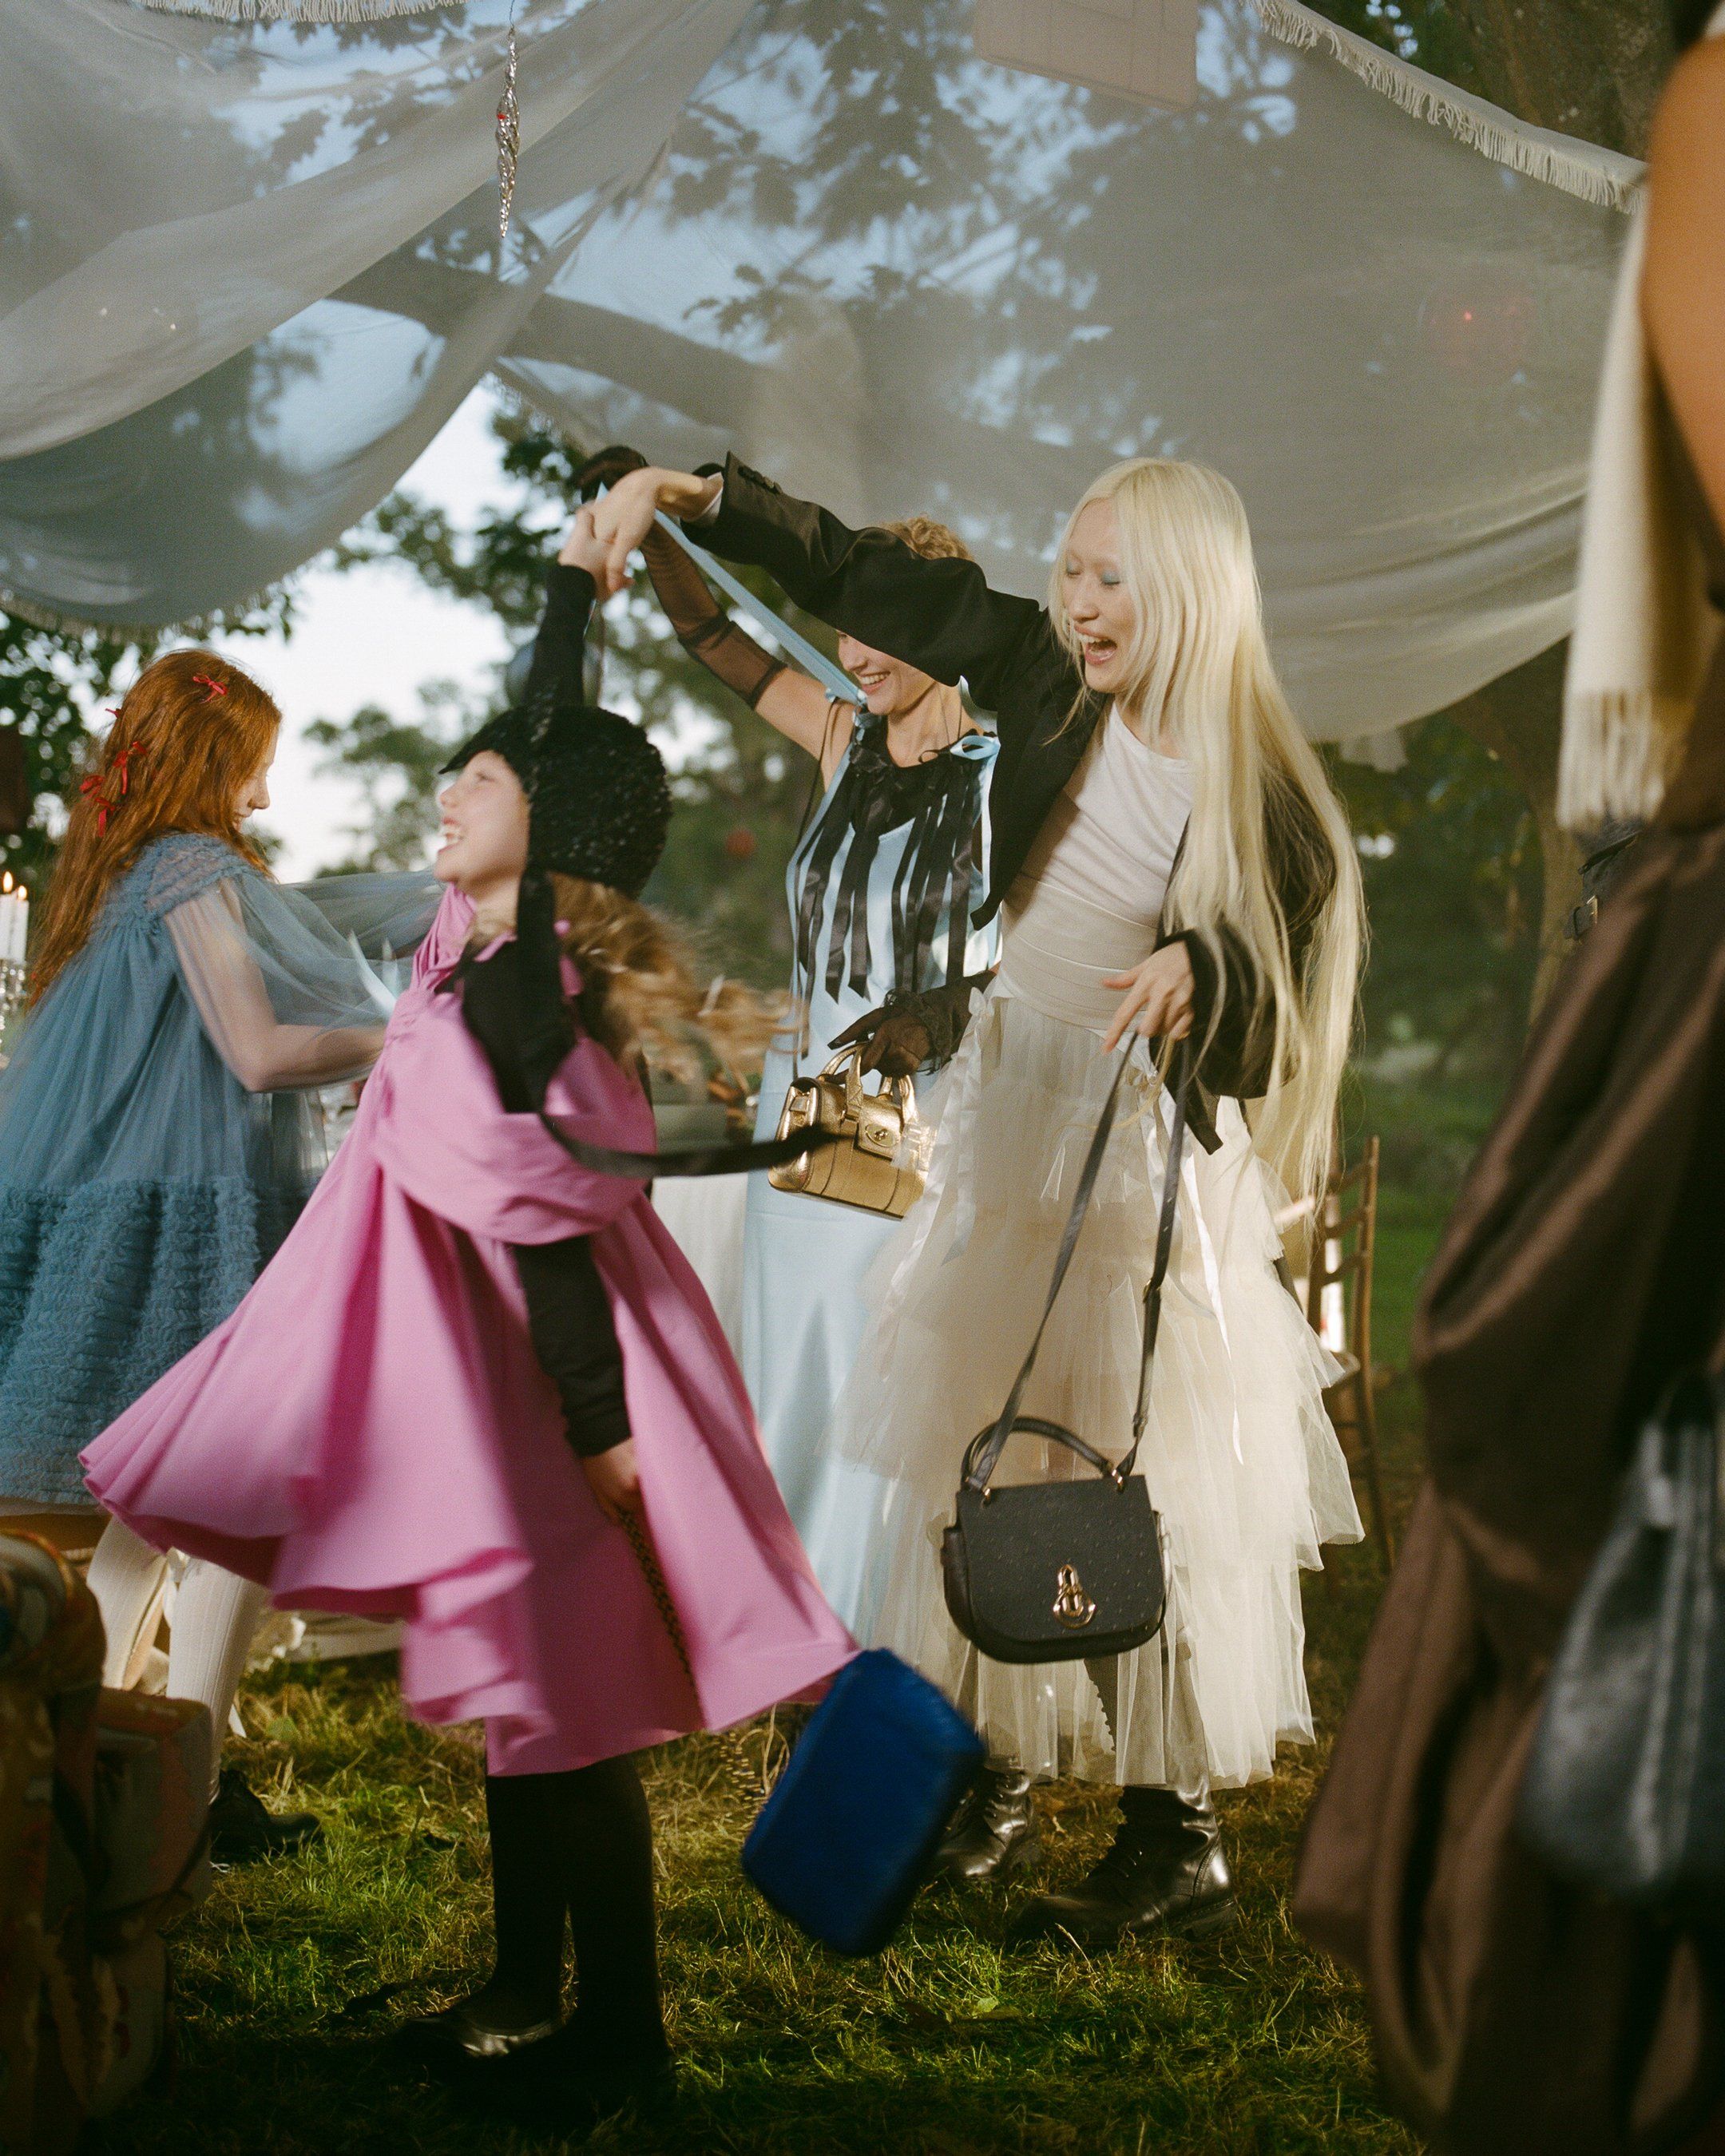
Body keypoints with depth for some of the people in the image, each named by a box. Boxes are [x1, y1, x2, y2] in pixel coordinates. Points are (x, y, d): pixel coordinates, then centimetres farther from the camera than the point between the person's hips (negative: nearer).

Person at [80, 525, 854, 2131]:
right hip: (500, 1365, 9)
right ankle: (530, 1998, 27)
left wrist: (599, 1425, -24)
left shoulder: (503, 987, -19)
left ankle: (614, 2035, 9)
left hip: (545, 1380, -9)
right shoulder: (518, 949, 6)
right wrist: (580, 574, 25)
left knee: (558, 1706, -2)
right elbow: (555, 740, 20)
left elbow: (543, 1217, -23)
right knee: (527, 1694, 16)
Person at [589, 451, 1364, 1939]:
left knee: (1137, 1482, -5)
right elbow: (864, 577, 5)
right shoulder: (1049, 685, 0)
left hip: (1149, 1151, -5)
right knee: (978, 1448, 7)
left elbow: (1276, 996, -10)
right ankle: (997, 1779, 19)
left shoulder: (1262, 794, -11)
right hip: (1003, 1108, 5)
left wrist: (1199, 971, -31)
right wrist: (703, 498, -2)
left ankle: (1180, 1835, 6)